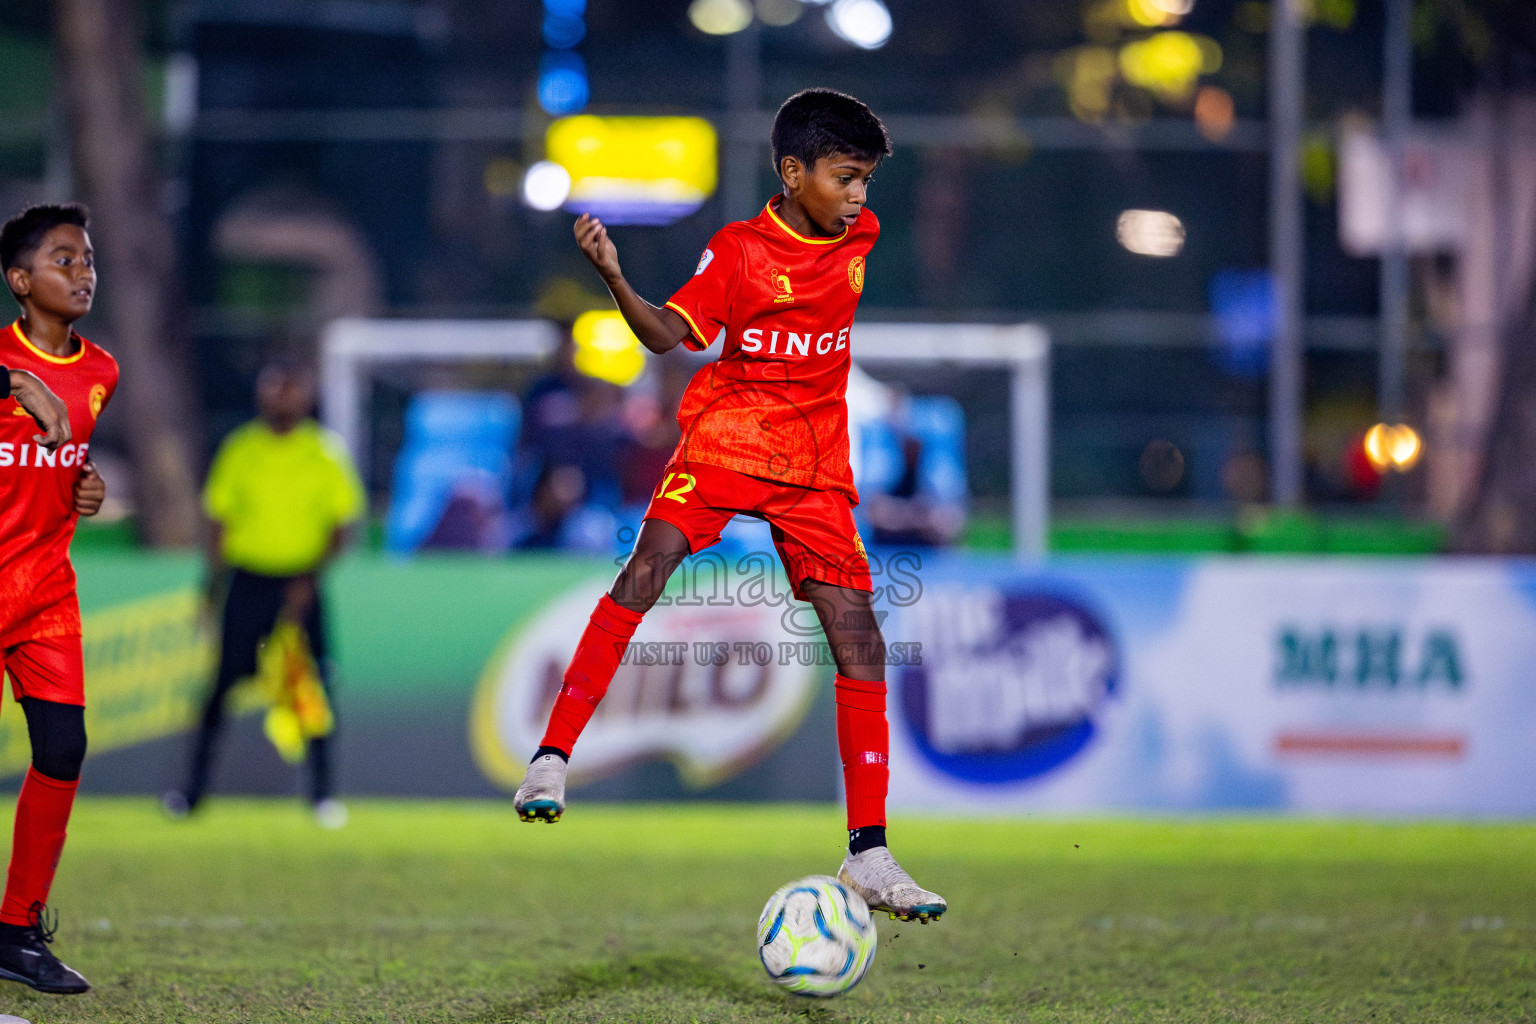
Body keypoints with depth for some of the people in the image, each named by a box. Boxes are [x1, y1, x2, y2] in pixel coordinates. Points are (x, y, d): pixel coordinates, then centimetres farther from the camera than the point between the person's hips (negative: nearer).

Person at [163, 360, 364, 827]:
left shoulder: (326, 452, 1)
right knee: (227, 681, -2)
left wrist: (310, 579, -12)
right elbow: (219, 522, 10)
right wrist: (212, 587, 5)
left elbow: (340, 527, 1)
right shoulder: (239, 451, 4)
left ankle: (322, 793, 6)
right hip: (247, 582, 0)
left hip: (301, 587, 0)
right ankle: (194, 789, 6)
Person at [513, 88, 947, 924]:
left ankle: (868, 855, -2)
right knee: (648, 565, -28)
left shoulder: (861, 240, 7)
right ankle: (552, 759, -23)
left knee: (859, 641, -6)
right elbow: (672, 335, -16)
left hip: (816, 466, 3)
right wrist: (614, 278, -28)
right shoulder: (737, 249, -6)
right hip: (724, 439, -3)